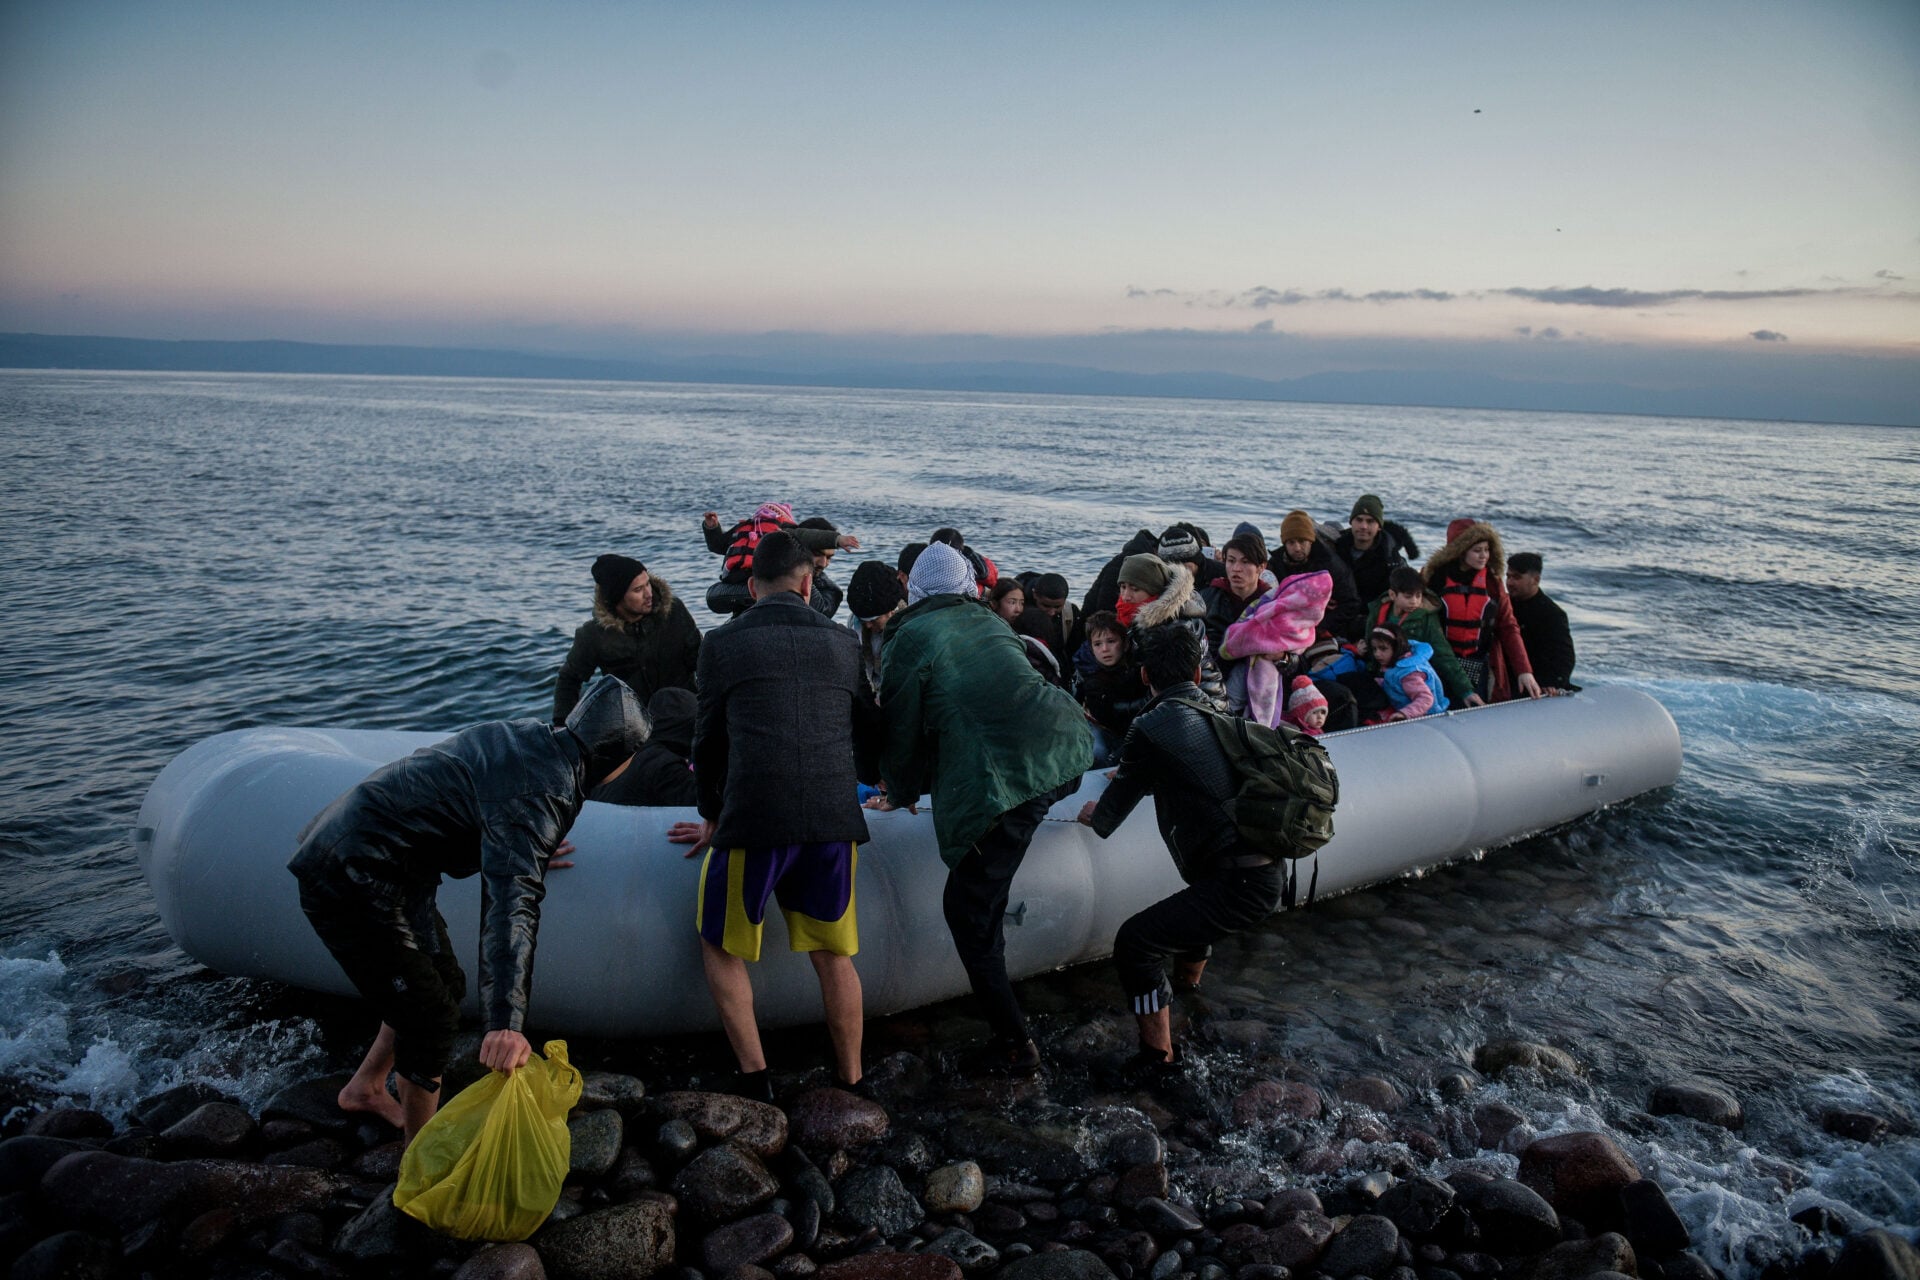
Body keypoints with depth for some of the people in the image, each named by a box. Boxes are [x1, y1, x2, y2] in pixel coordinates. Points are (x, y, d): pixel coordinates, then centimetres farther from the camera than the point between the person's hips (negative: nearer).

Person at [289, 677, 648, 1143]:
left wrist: (529, 857, 44)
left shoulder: (525, 736, 3)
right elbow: (511, 904, -37)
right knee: (432, 1017, 0)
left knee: (445, 985, 20)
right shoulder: (542, 794, -25)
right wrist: (505, 1022, -45)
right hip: (352, 886, -10)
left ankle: (365, 1088, 40)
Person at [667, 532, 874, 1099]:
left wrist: (713, 816, 25)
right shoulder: (844, 643, 13)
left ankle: (754, 1077, 9)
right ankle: (851, 1085, 21)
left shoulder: (722, 644, 6)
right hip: (834, 819, 3)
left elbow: (709, 741, 12)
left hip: (753, 818, -3)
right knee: (832, 956, 16)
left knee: (721, 948, 16)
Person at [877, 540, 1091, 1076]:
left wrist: (901, 793, 32)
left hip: (995, 785, -6)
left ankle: (1013, 1043, 9)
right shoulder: (991, 623, 24)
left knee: (968, 911, 7)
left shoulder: (910, 639, 8)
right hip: (1066, 754, 7)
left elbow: (902, 733, 10)